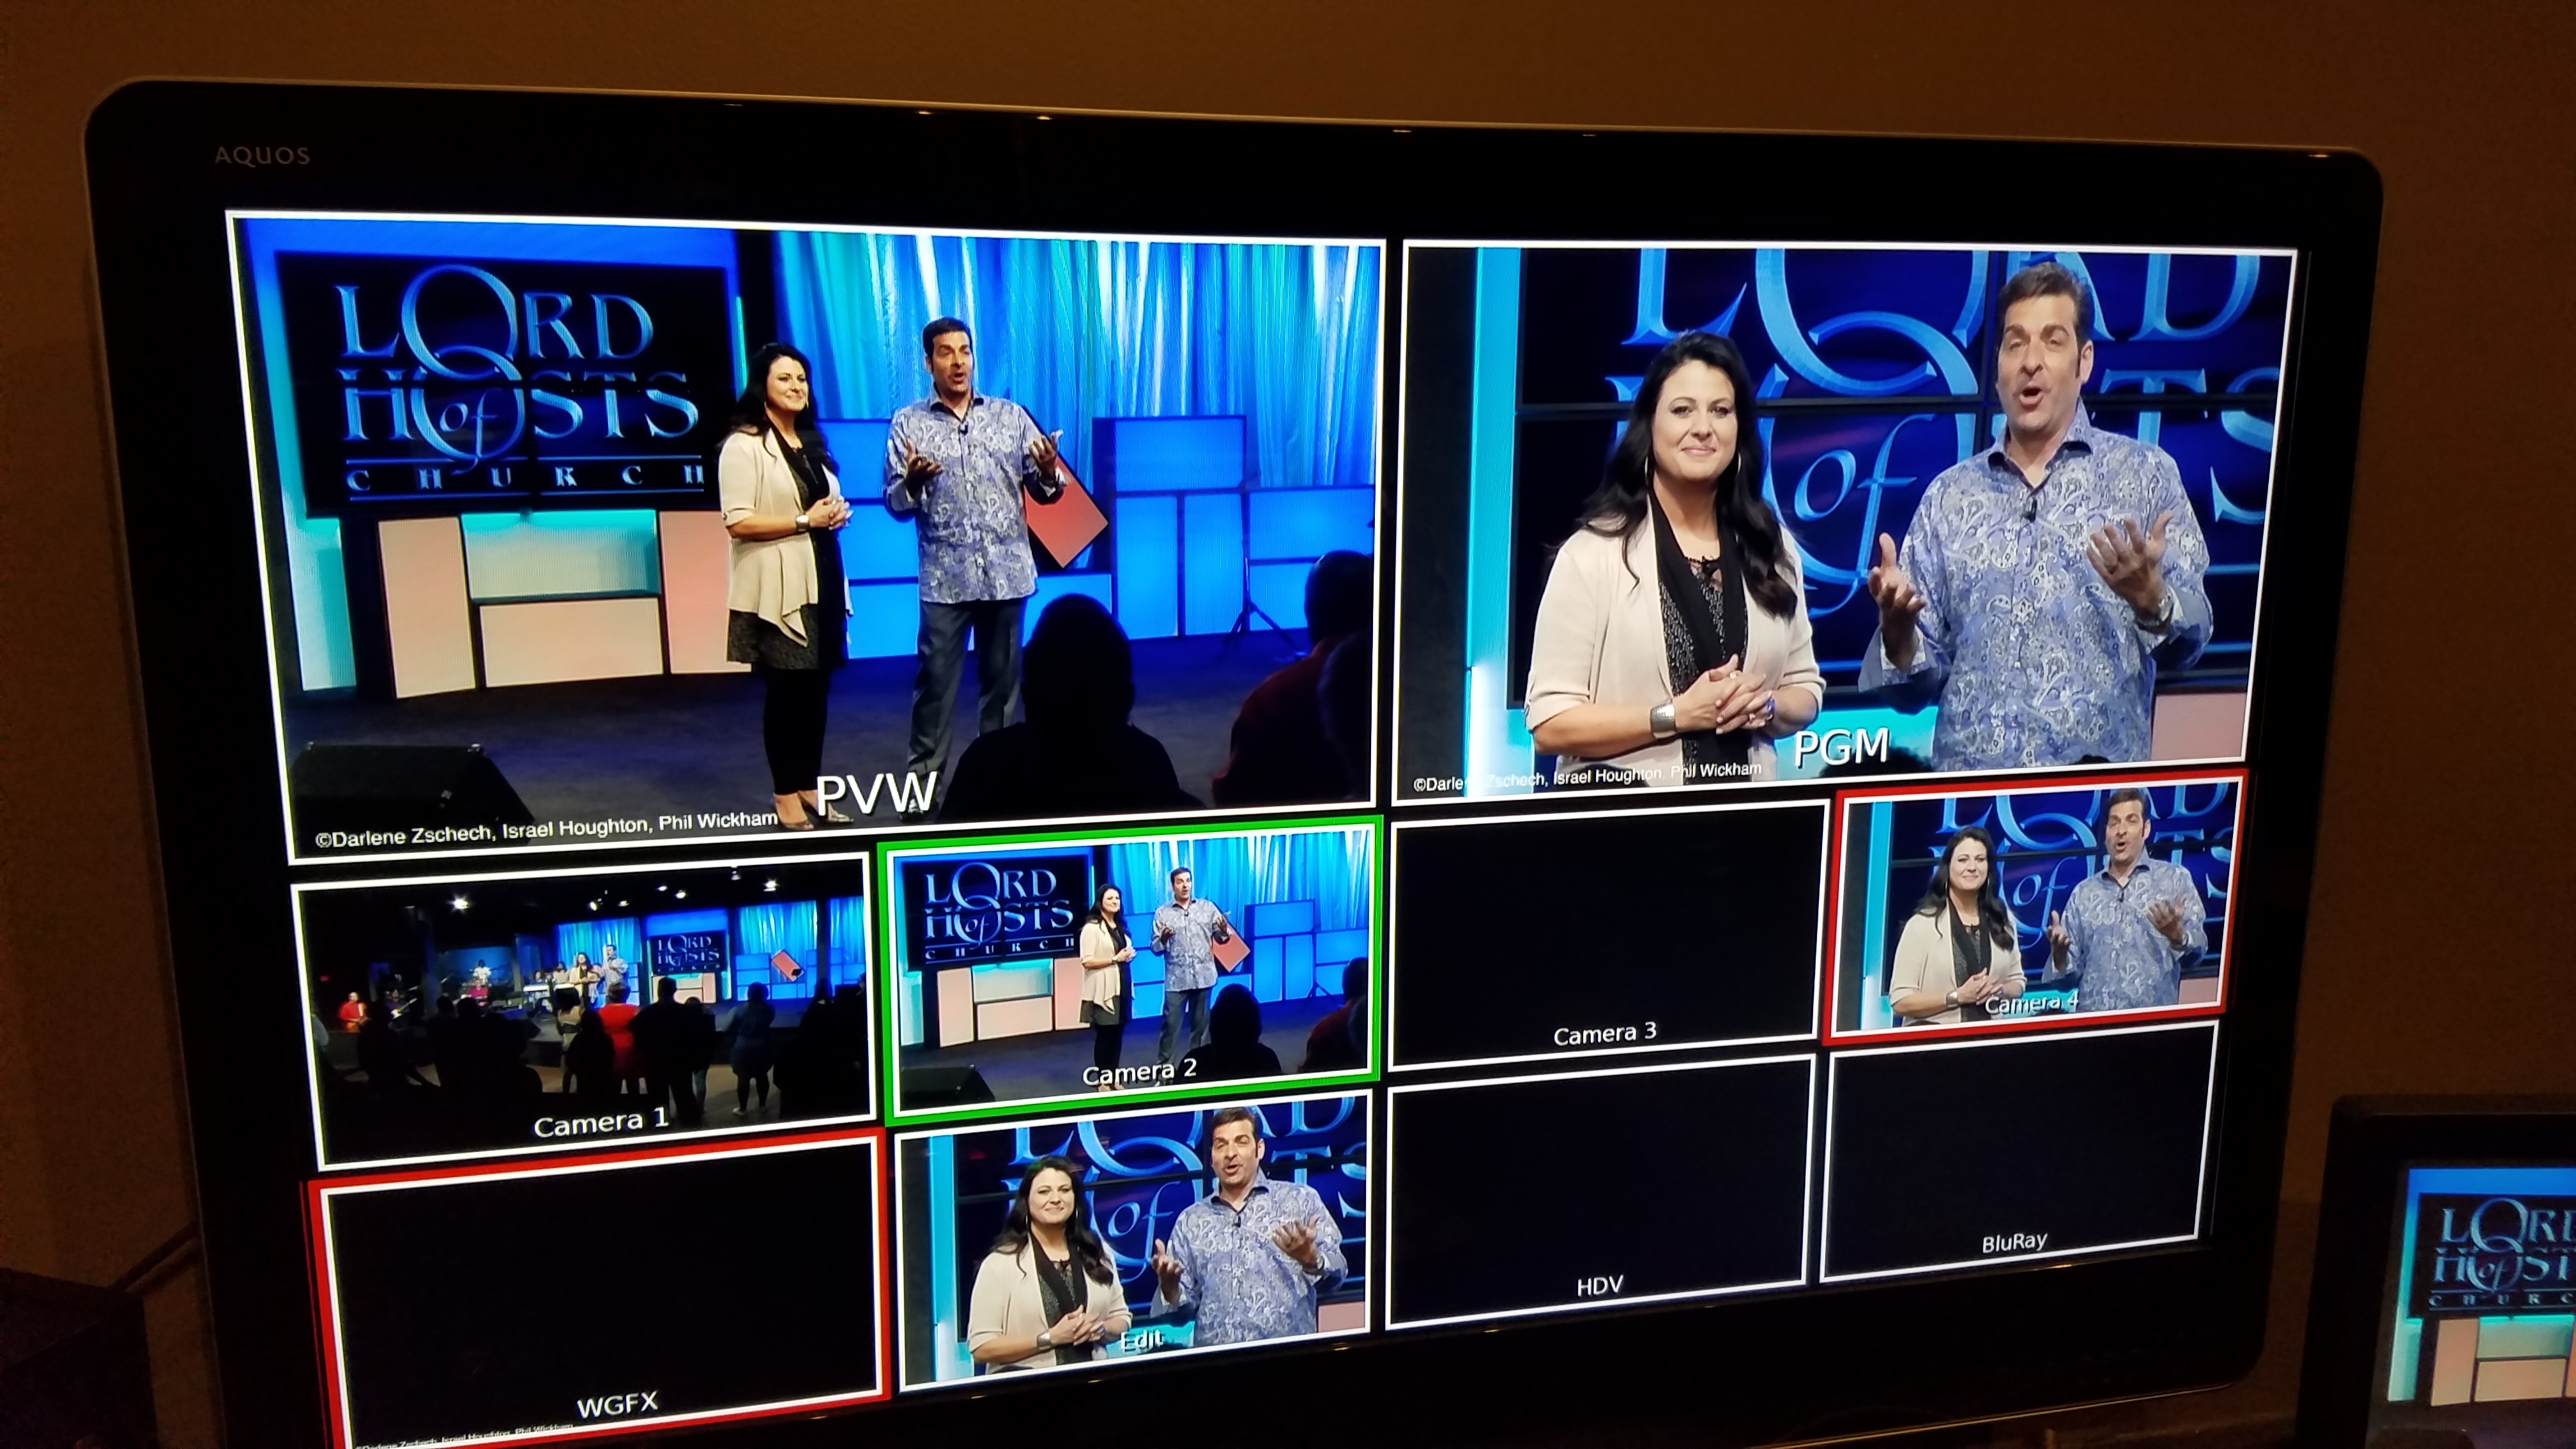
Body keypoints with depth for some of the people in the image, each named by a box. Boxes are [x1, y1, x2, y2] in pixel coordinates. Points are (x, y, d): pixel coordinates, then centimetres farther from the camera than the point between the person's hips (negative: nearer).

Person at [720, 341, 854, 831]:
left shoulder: (812, 442, 19)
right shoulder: (744, 445, -8)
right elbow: (738, 522, -17)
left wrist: (838, 513, 6)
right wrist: (804, 520, -17)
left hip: (821, 580, 7)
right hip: (778, 588, -7)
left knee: (816, 690, 8)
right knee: (786, 691, -1)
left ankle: (811, 792, 17)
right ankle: (786, 800, 9)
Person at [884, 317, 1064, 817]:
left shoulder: (1011, 416, 7)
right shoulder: (907, 424, 4)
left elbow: (1042, 491, 6)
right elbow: (894, 503, 1)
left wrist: (1048, 474, -16)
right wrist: (912, 481, -19)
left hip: (1007, 572, 2)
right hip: (944, 578, -1)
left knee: (1002, 678, 9)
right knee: (935, 678, -1)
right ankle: (922, 776, 7)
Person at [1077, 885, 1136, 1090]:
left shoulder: (1120, 926, 16)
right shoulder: (1092, 928, -11)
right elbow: (1087, 961, -18)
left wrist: (1129, 955, 8)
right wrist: (1115, 959, -17)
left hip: (1120, 987, 7)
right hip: (1103, 990, -7)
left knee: (1118, 1034, 8)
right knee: (1104, 1035, -1)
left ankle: (1113, 1078, 17)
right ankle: (1103, 1081, 9)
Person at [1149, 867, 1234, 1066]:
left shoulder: (1207, 908, 7)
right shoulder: (1162, 914, 3)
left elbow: (1222, 939, 6)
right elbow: (1155, 948, 2)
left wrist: (1224, 929, -16)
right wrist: (1163, 939, -20)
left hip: (1203, 976, 1)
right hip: (1176, 979, -1)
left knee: (1200, 1023, 8)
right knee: (1170, 1022, -5)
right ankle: (1162, 1066, 2)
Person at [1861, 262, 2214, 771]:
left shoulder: (2146, 472, 3)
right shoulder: (1947, 495, 8)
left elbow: (2187, 640, -2)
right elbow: (1919, 683, 6)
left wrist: (2153, 600, -22)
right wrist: (1897, 631, -14)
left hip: (2100, 781, -1)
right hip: (1969, 779, 2)